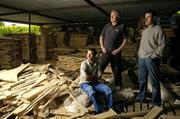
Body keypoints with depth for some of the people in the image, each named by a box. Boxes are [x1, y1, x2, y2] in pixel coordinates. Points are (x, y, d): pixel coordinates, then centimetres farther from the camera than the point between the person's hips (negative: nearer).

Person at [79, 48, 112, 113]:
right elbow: (86, 78, -21)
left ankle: (109, 108, -8)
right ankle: (99, 109, -23)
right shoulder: (84, 64, -14)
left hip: (95, 83, 4)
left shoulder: (97, 63, -1)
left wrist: (90, 77, -12)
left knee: (107, 89, -18)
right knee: (91, 90, -37)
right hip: (85, 83, -4)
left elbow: (99, 77, -2)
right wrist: (95, 76, -10)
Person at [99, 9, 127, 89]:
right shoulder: (107, 26, 8)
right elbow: (101, 37, 13)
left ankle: (118, 85, 28)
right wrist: (102, 47, 1)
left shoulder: (121, 27, -3)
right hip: (105, 52, 3)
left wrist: (118, 50, -11)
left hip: (115, 53, -3)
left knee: (116, 70, 9)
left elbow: (125, 40, -5)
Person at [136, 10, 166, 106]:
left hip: (151, 59, -7)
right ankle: (141, 97, 28)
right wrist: (139, 54, 11)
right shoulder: (144, 31, 17)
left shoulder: (158, 29, -4)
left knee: (154, 81, 2)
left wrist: (153, 56, -14)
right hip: (141, 59, 7)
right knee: (142, 80, 14)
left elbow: (161, 45, -10)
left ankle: (156, 101, 13)